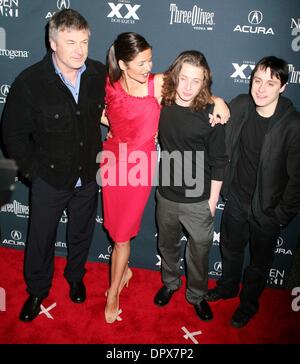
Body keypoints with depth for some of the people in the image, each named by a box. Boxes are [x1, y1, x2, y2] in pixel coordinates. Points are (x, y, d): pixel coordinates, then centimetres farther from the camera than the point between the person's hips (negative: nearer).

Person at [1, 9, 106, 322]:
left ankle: (75, 277, 50)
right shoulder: (30, 82, -19)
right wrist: (32, 170, -7)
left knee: (81, 233, 22)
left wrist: (100, 157, 4)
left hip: (88, 177, 3)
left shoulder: (100, 74, -10)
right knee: (41, 238, 15)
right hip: (50, 178, -2)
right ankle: (37, 291, 41)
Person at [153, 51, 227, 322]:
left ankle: (197, 294, 41)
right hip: (166, 195, 3)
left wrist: (213, 199, -6)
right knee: (168, 245, 23)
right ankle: (170, 282, 50)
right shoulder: (161, 105, -8)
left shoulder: (211, 115, -17)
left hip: (198, 201, -3)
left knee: (199, 251, 15)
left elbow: (218, 162, -10)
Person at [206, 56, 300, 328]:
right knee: (230, 248, 25)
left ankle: (249, 302, 46)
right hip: (236, 199, 4)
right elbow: (225, 149, 3)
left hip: (267, 210, -3)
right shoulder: (239, 106, -12)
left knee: (260, 260, 19)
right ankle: (228, 287, 53)